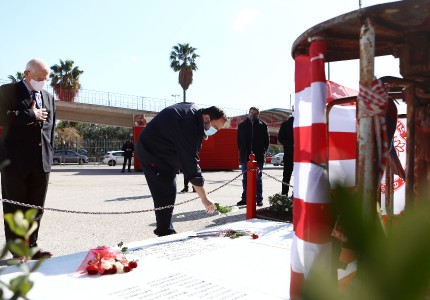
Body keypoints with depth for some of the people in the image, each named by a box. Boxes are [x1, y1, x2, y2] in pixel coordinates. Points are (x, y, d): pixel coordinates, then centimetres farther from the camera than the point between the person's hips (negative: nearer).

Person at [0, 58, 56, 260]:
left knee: (36, 208, 10)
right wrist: (31, 116, -11)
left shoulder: (49, 97, 16)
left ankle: (31, 246, 21)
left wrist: (49, 155, 11)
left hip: (42, 162, 5)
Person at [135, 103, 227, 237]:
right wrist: (204, 199, -29)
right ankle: (165, 233, -6)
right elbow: (192, 165, -33)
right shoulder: (190, 127, -33)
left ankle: (165, 230, 20)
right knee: (166, 193, -14)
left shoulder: (193, 110, -4)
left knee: (169, 191, 12)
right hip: (151, 152, -10)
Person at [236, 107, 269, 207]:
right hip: (245, 156, 2)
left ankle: (259, 199, 8)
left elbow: (266, 140, 5)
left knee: (258, 179, 4)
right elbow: (239, 141, 12)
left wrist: (262, 151, -1)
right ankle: (244, 198, 15)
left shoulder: (263, 125, 3)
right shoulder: (242, 125, 10)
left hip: (258, 157, -2)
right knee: (245, 179, 8)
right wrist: (242, 152, 5)